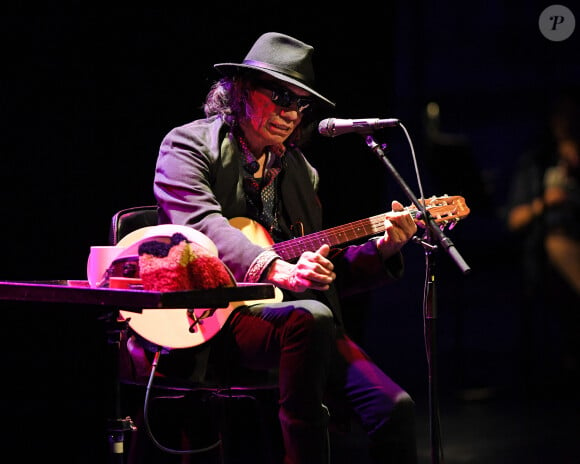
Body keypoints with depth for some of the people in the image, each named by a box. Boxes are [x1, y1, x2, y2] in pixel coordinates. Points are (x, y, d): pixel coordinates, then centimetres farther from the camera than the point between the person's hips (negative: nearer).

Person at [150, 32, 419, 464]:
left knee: (394, 406, -16)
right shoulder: (188, 145, 3)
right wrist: (277, 270, -32)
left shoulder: (300, 171, 21)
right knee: (310, 316, -36)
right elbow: (202, 225, -17)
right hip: (212, 316, -5)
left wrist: (381, 250, 2)